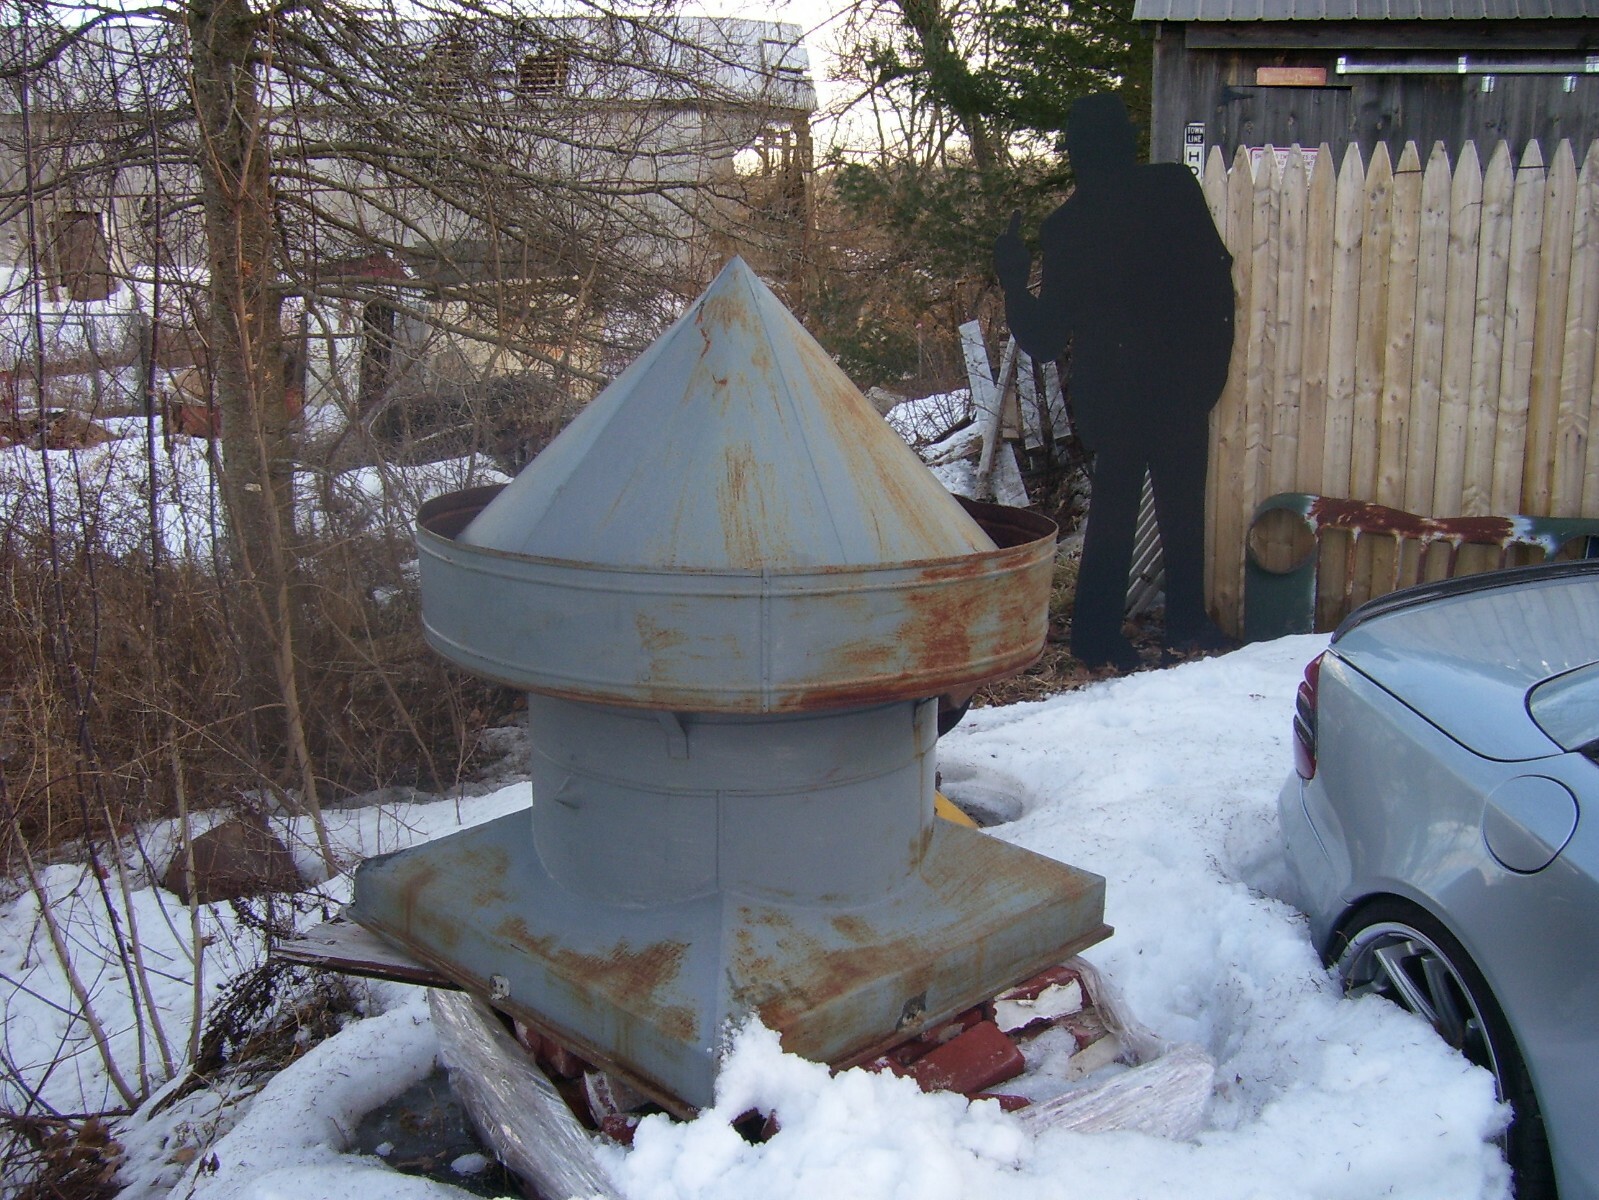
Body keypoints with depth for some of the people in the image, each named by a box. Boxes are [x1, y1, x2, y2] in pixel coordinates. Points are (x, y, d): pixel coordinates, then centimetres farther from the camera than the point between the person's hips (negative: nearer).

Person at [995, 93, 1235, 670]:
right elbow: (1216, 274, -3)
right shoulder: (1176, 188, -4)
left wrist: (1013, 280, 13)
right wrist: (1214, 361, 6)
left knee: (1113, 508, 10)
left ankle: (1097, 631, 13)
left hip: (1111, 392, 0)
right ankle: (1187, 621, 20)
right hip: (1184, 381, 0)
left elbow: (1043, 338, -1)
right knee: (1183, 503, 12)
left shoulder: (1064, 226, -3)